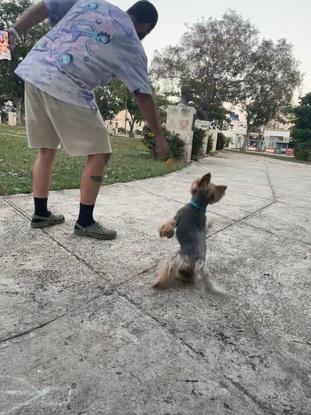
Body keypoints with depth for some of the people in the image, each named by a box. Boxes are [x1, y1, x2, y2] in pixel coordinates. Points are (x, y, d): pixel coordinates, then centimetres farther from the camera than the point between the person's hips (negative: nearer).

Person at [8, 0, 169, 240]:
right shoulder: (132, 46, 5)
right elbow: (144, 96, 3)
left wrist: (15, 31, 17)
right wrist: (159, 137, 9)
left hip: (33, 71, 8)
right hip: (67, 88, -7)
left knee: (47, 150, 17)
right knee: (99, 154, 3)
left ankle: (41, 214, 25)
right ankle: (85, 222, 9)